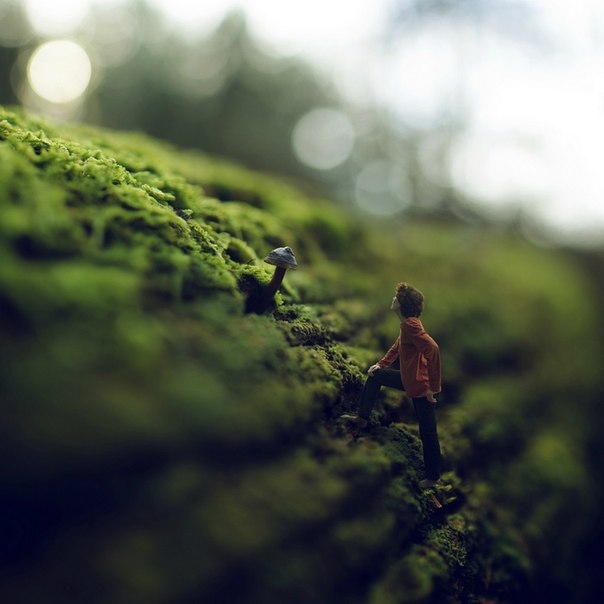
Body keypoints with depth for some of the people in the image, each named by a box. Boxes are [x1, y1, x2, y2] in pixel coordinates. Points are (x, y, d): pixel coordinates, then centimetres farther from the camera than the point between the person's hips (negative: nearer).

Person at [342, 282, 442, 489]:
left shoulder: (411, 325, -26)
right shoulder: (407, 323, 4)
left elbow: (433, 350, -36)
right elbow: (398, 346, 23)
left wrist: (433, 386, -31)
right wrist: (381, 364, 18)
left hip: (421, 385, -10)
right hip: (410, 378, 10)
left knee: (427, 432, 4)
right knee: (375, 375, 23)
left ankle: (433, 477, 19)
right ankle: (362, 417, 36)